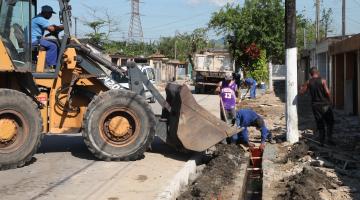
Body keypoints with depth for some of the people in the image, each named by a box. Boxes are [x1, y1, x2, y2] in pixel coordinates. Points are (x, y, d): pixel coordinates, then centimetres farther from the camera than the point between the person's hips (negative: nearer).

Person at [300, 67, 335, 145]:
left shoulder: (308, 82, -1)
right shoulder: (322, 80, -9)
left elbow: (301, 92, 4)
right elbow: (327, 92, -15)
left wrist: (302, 87, 24)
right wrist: (330, 100, -1)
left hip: (315, 105, 3)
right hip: (325, 104, -3)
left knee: (320, 124, 11)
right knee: (330, 122, 11)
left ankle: (322, 141, 10)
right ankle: (329, 138, -1)